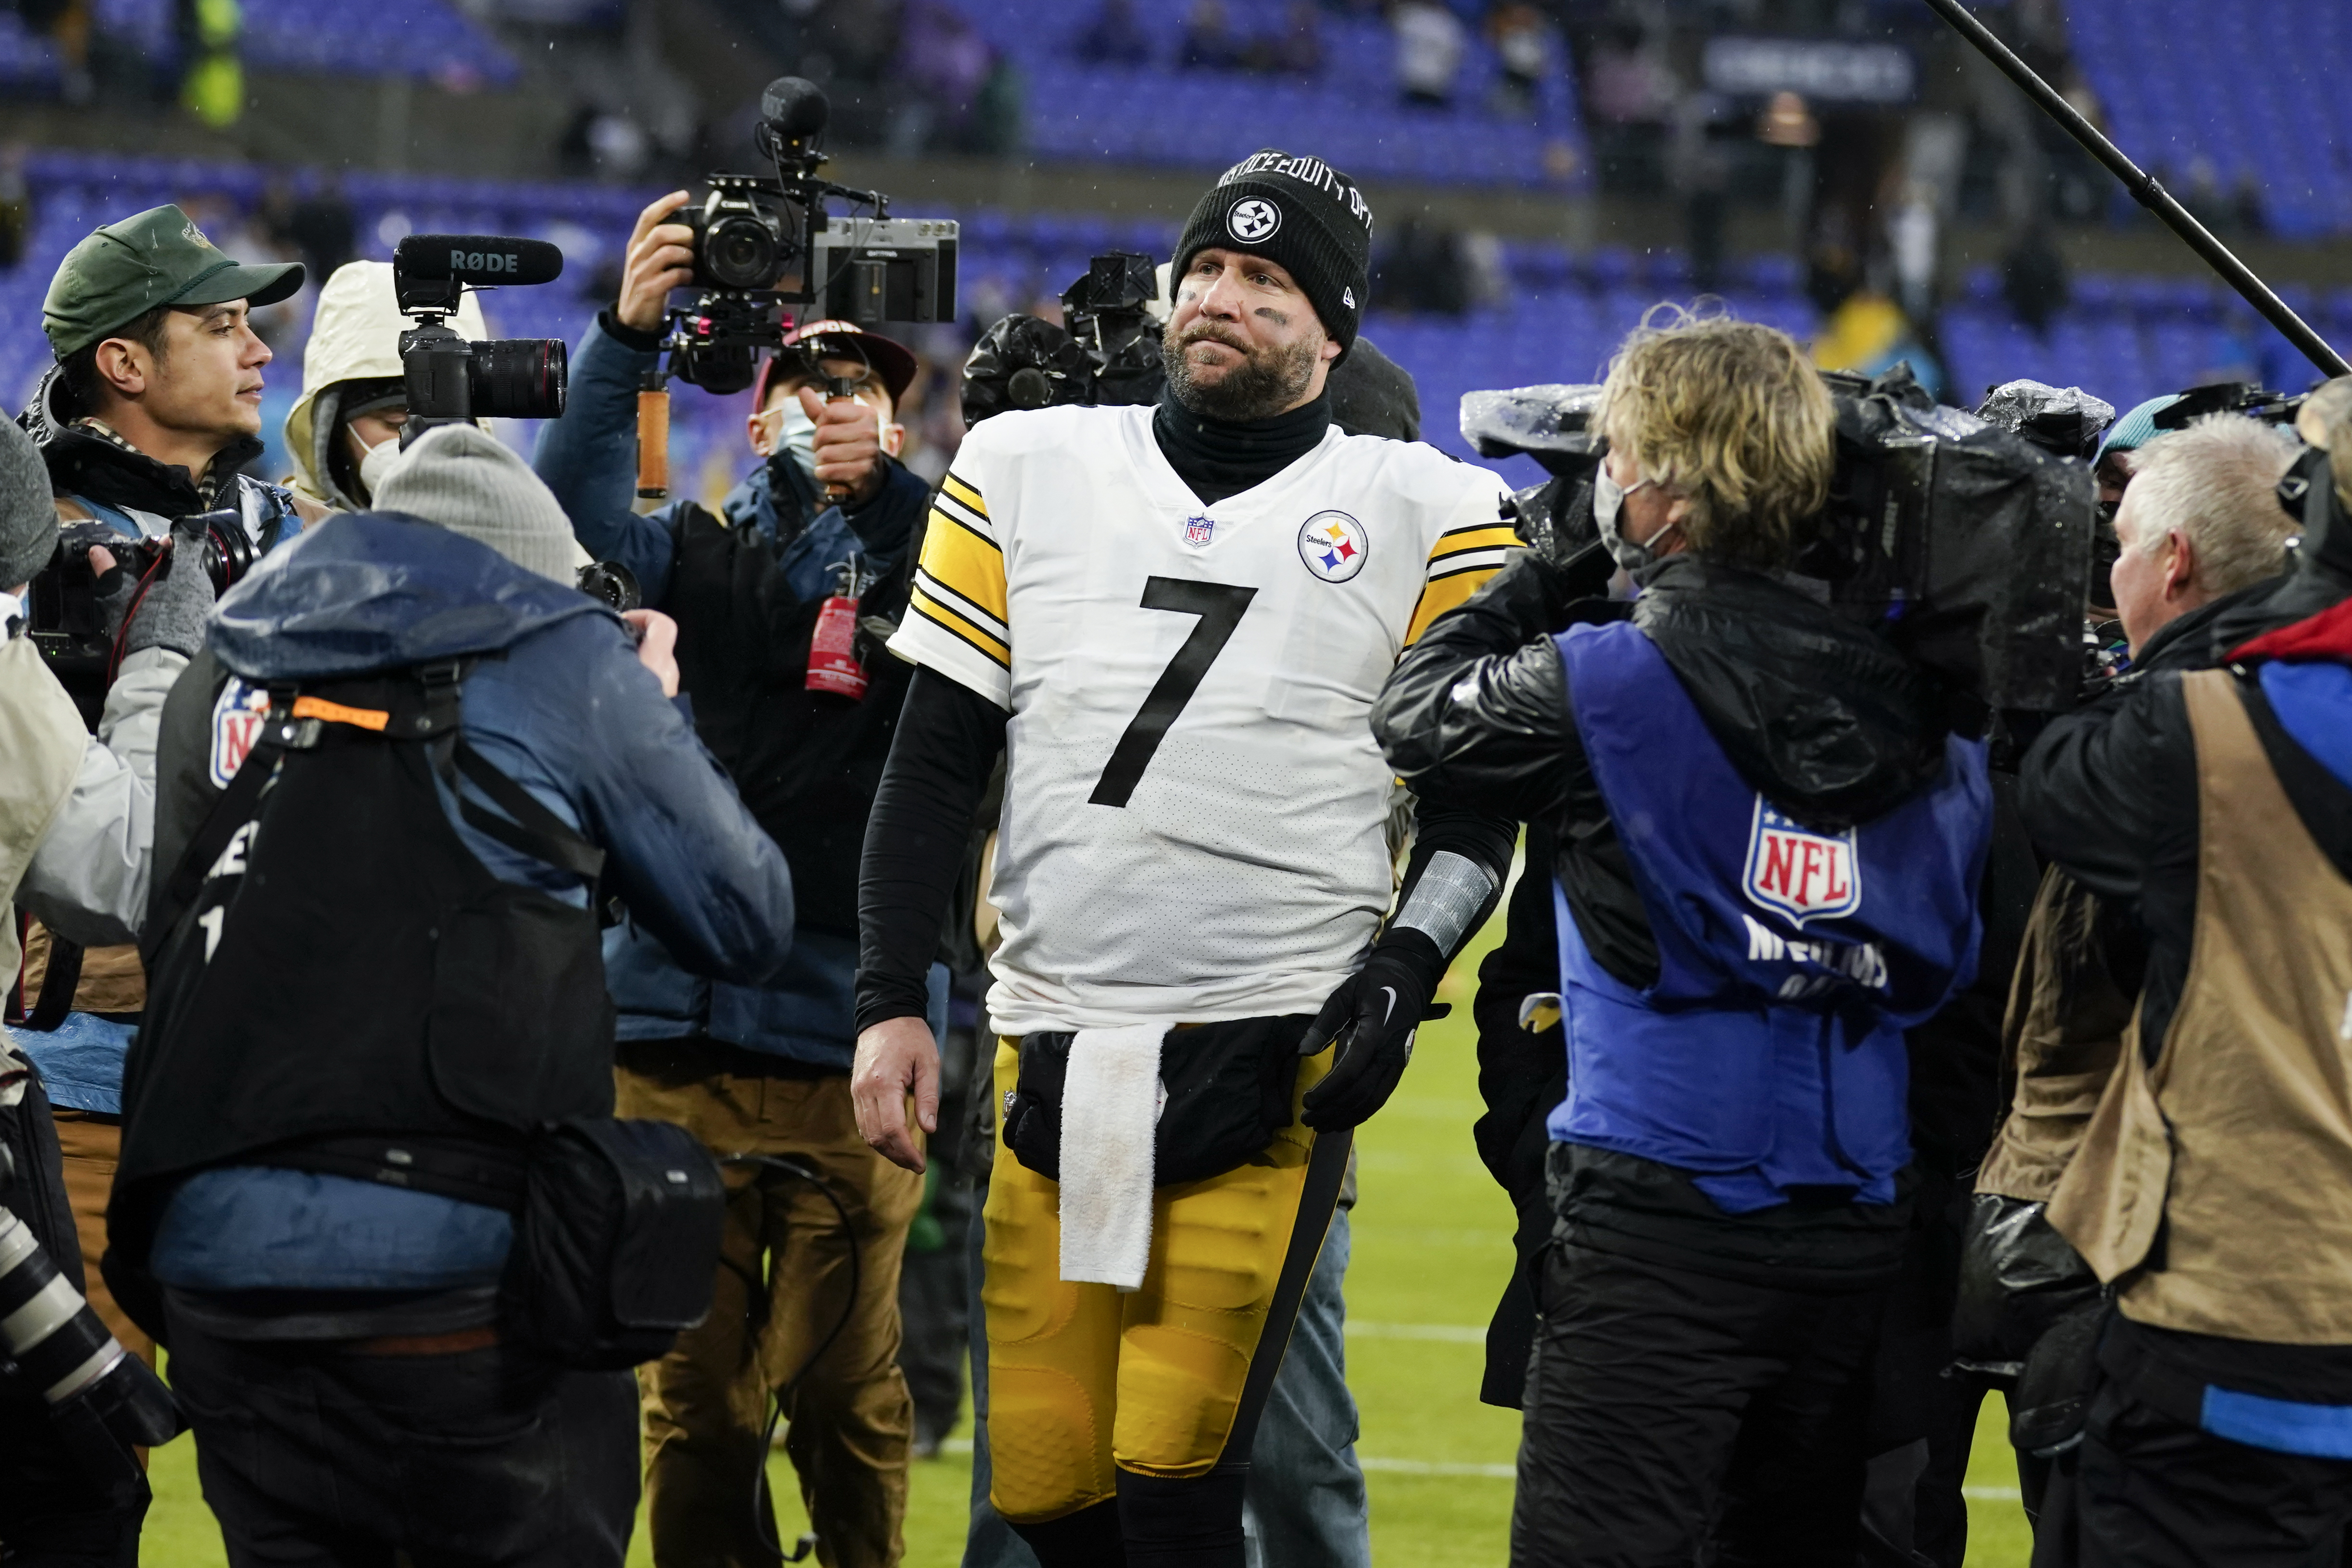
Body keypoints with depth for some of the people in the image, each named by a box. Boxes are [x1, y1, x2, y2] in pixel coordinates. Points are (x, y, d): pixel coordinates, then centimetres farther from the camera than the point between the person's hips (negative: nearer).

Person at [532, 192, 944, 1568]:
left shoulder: (926, 558, 10)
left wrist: (886, 486, -23)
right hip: (680, 1029, 1)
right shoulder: (696, 556, 12)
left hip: (850, 1044, -1)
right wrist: (630, 334, -21)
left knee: (848, 1399, -1)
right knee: (695, 1397, 2)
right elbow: (578, 517, -6)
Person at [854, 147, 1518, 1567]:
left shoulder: (1421, 516, 5)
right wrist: (892, 1007, 4)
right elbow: (934, 766, 11)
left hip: (1271, 1061, -3)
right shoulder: (1027, 472, 11)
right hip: (1055, 1058, 3)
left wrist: (1404, 972, -10)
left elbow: (1476, 806, 6)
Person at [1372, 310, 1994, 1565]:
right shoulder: (1906, 696, 5)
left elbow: (1413, 718, 8)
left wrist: (1538, 571, 19)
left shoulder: (1608, 678, -9)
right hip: (1856, 1226, 6)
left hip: (1664, 1214, -6)